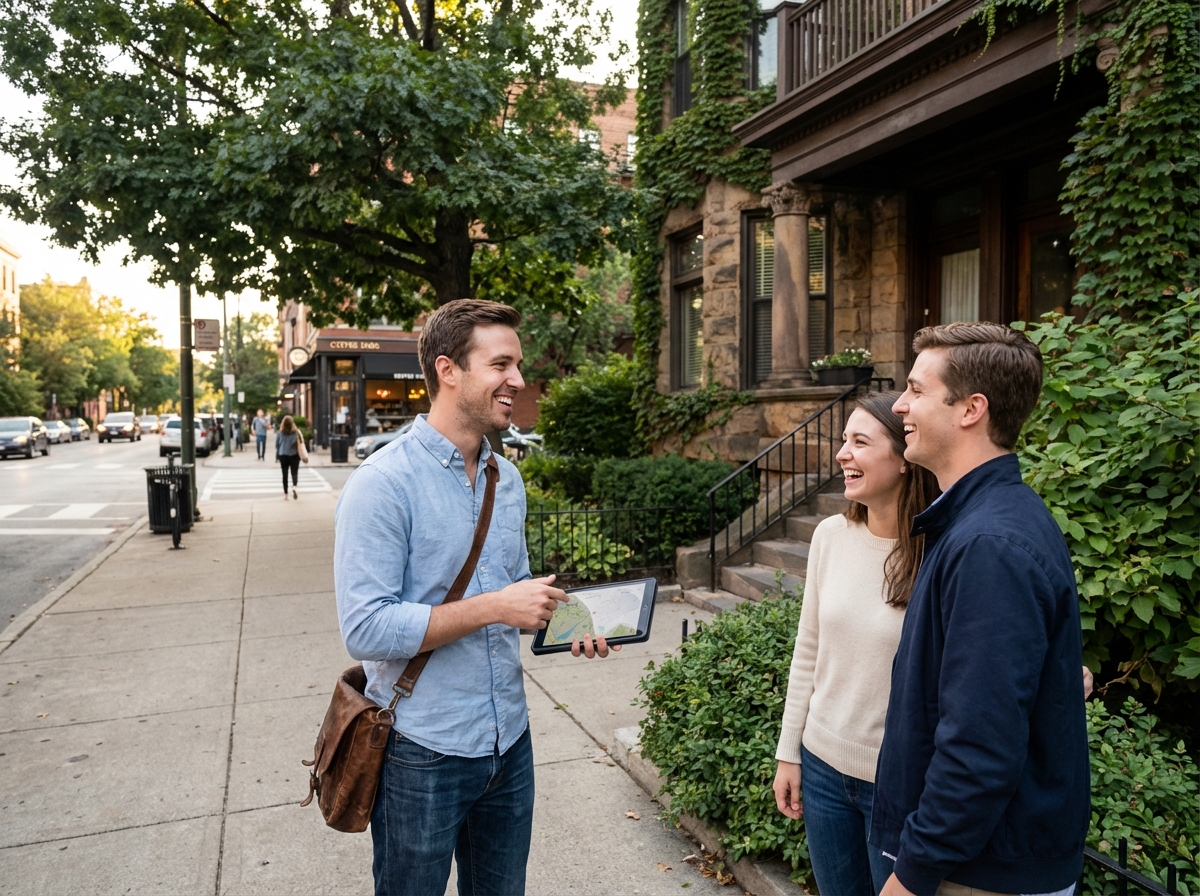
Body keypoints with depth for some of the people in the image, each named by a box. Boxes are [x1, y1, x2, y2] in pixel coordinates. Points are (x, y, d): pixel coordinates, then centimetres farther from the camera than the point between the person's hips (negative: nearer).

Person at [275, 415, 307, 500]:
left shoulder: (279, 433, -4)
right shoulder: (296, 432, -7)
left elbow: (277, 446, 1)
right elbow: (301, 444, -4)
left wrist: (277, 457, 11)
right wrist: (303, 456, 5)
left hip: (283, 456, 1)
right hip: (294, 455, -1)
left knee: (285, 475, 9)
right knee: (294, 473, 4)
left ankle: (285, 494, 10)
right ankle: (294, 486, -25)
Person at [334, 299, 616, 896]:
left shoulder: (506, 479, 6)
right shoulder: (383, 483, -18)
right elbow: (365, 630, -23)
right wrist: (491, 608, -26)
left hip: (509, 741, 6)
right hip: (423, 753, -6)